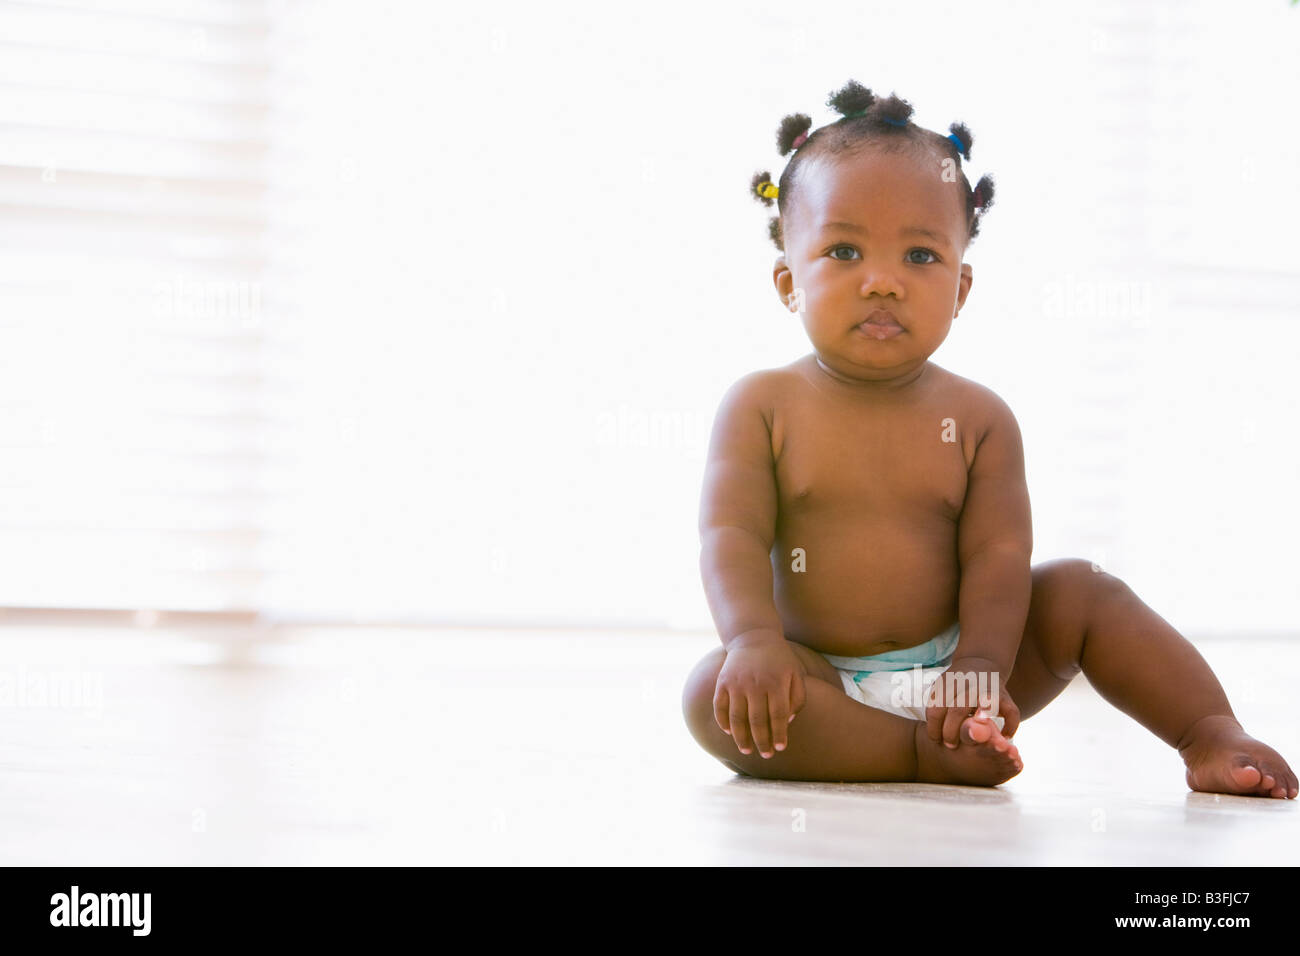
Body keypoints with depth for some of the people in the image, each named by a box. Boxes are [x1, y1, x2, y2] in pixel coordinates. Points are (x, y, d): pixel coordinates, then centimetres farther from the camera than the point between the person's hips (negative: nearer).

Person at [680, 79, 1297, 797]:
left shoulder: (978, 418, 1)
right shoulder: (763, 407, -2)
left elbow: (998, 552, -7)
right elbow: (732, 535, -11)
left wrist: (981, 668, -24)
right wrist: (753, 640, -30)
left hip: (949, 663, 2)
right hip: (824, 679, -2)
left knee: (1081, 589, -11)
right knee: (714, 696, -31)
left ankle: (1212, 734, -9)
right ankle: (927, 755, -33)